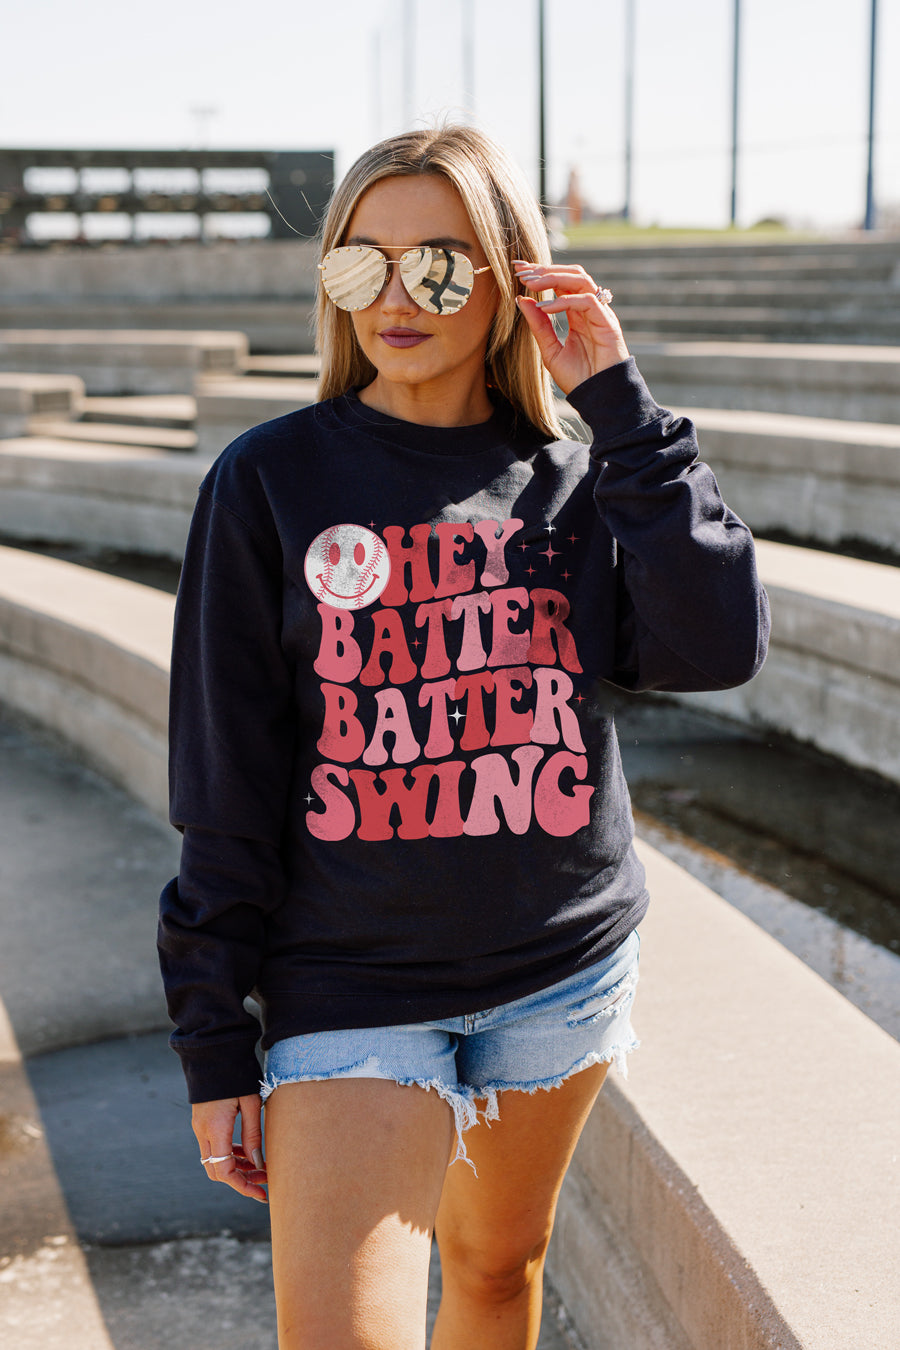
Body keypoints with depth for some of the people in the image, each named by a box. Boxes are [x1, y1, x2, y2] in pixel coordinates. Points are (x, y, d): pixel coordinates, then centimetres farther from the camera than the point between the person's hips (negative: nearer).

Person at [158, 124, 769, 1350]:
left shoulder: (572, 483, 1)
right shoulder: (272, 482, -6)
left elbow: (718, 646, -15)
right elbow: (226, 780, -5)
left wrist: (621, 410, -13)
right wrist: (215, 1042, -5)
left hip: (564, 969, 3)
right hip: (354, 984, -3)